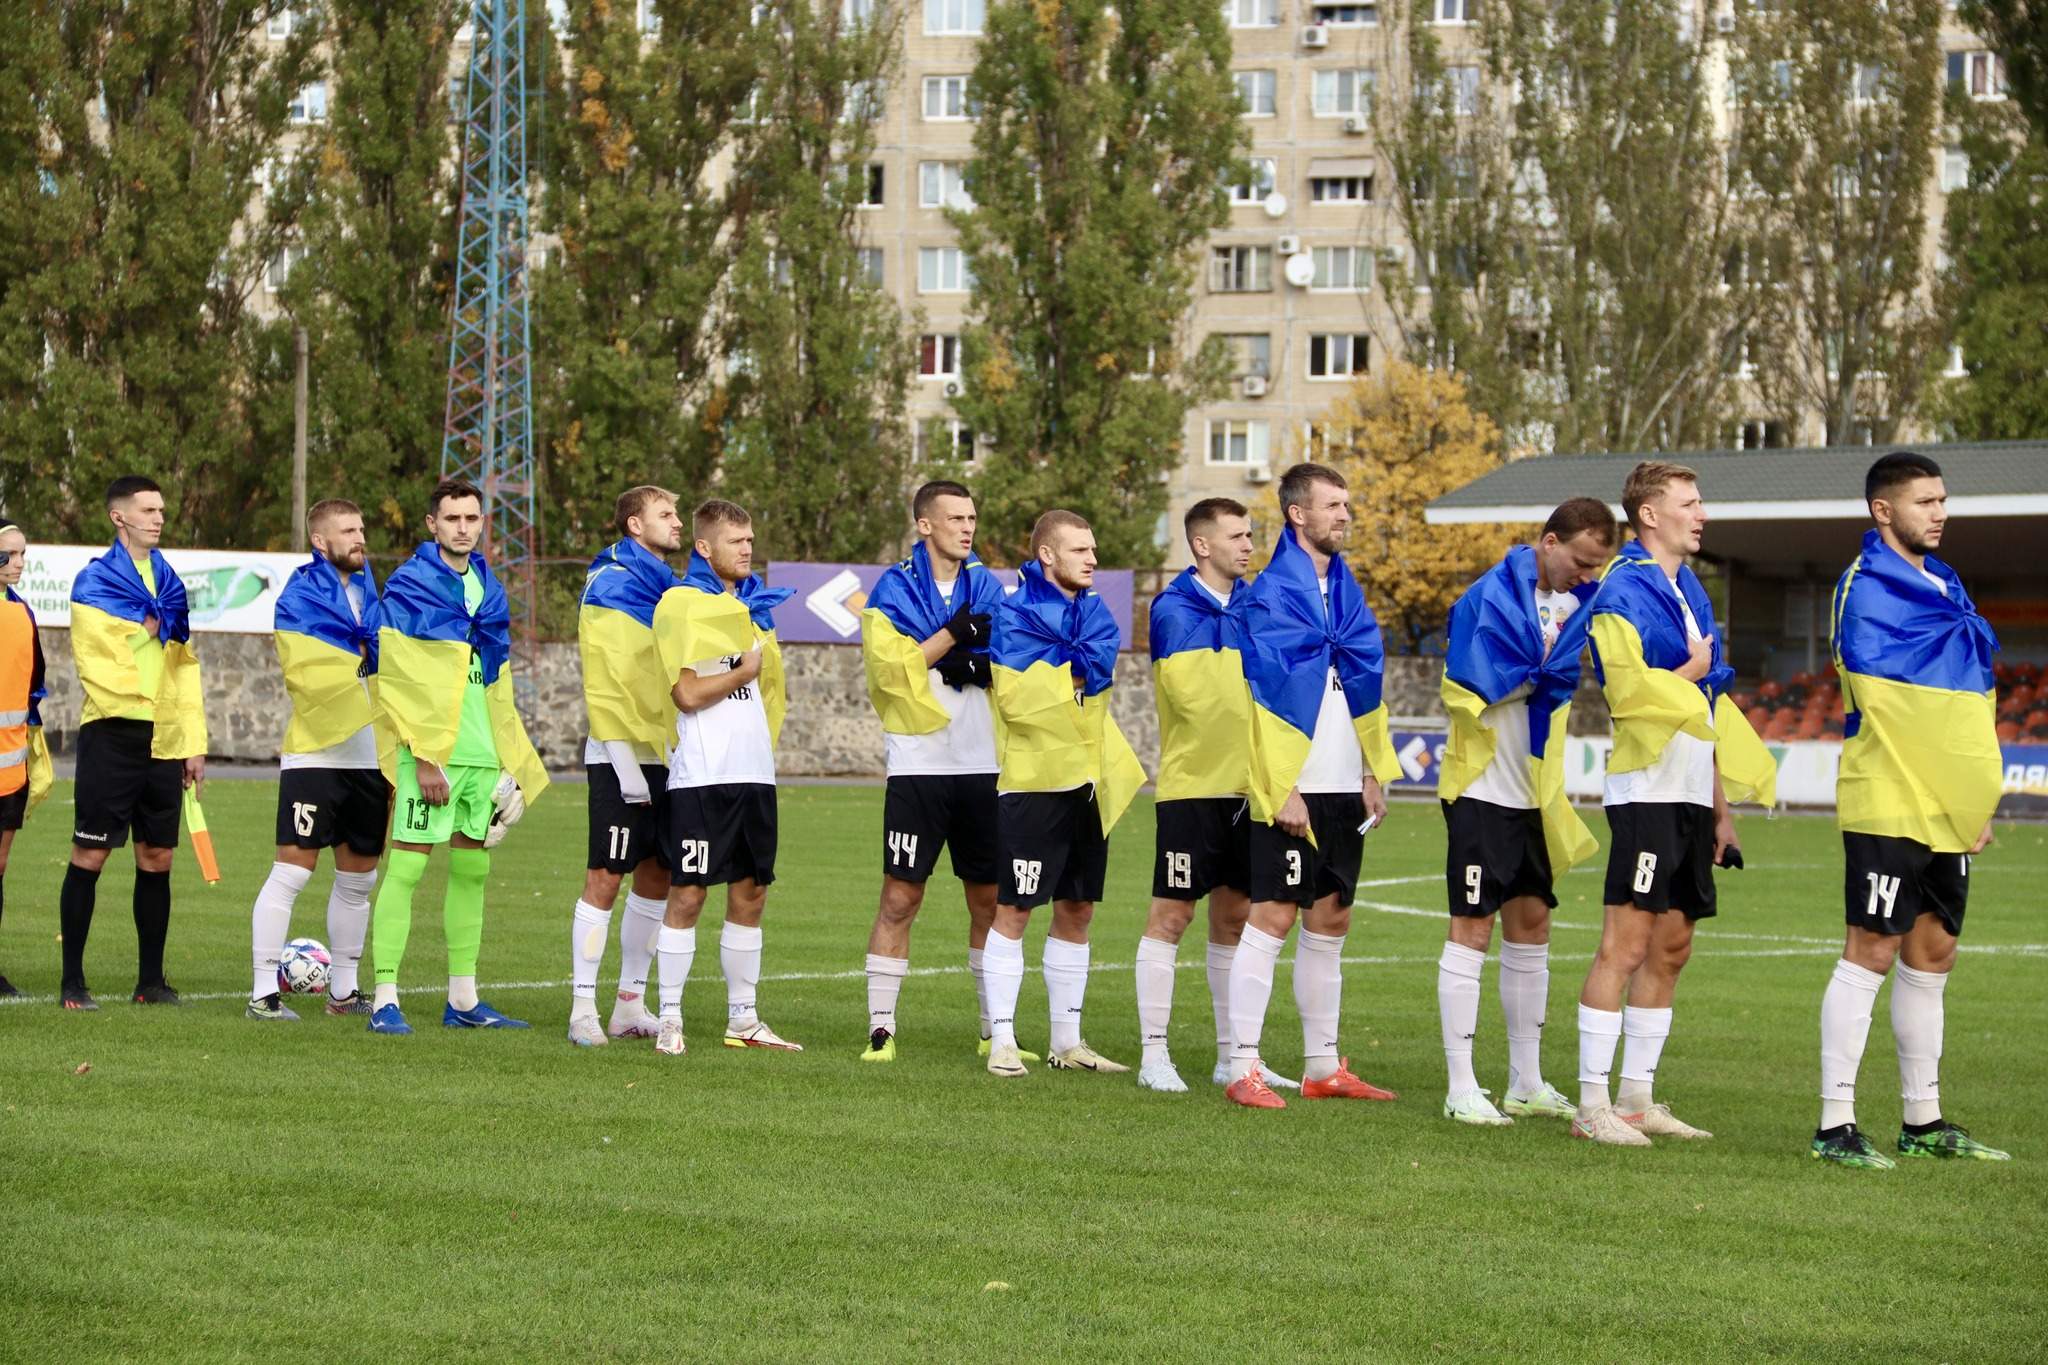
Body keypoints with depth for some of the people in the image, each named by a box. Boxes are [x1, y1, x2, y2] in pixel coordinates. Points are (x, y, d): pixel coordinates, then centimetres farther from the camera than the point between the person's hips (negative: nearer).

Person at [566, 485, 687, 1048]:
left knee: (657, 876, 10)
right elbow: (606, 685, -16)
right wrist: (626, 764, -20)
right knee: (605, 879, -6)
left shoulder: (667, 586, 15)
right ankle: (583, 1009, -2)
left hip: (665, 759, 8)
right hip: (622, 758, -8)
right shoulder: (613, 585, -11)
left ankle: (631, 1004, 18)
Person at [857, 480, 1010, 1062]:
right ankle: (881, 1029, 2)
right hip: (918, 767, -4)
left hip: (982, 766, 4)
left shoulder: (987, 587, 11)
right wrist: (958, 634, -16)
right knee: (899, 900, -4)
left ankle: (995, 1029, 17)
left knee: (990, 900, 8)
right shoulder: (895, 589, -1)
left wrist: (965, 666, -13)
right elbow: (891, 666, -13)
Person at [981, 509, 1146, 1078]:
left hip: (1087, 782, 7)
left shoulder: (1093, 609, 14)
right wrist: (1075, 668, -8)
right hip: (1033, 781, -7)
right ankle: (1002, 1041, 1)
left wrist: (1051, 669, -10)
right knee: (1013, 911, -4)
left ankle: (1066, 1042, 19)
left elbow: (1100, 663, 0)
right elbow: (1020, 696, -18)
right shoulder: (1014, 614, -8)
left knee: (1076, 912, 11)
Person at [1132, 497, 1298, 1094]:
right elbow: (1192, 692, -15)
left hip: (1247, 786, 6)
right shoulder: (1174, 609, -7)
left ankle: (1233, 1056, 18)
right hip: (1191, 786, -6)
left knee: (1235, 916, 11)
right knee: (1171, 915, -3)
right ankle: (1154, 1055, 1)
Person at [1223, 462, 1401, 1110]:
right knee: (1272, 919, -7)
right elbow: (1269, 695, -15)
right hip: (1292, 788, -8)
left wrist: (1374, 772, 12)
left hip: (1344, 788, 8)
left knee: (1330, 923, 11)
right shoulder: (1270, 594, -10)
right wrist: (1283, 790, -19)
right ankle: (1243, 1069, -5)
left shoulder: (1345, 589, 14)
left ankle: (1323, 1066, 18)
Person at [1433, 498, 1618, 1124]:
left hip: (1535, 791, 8)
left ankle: (1526, 1083, 19)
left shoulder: (1575, 599, 7)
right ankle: (1461, 1088, -2)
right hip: (1482, 789, -8)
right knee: (1473, 928, -5)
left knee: (1531, 922, 11)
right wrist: (1544, 672, -13)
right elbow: (1475, 690, -24)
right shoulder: (1493, 596, -16)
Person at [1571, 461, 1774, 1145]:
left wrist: (1721, 807, 20)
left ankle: (1636, 1097, 17)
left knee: (1670, 950, 10)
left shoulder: (1689, 592, 18)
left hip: (1693, 796, 9)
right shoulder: (1624, 591, -10)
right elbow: (1626, 688, -22)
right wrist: (1693, 671, -5)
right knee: (1625, 947, -10)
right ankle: (1592, 1105, -8)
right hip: (1647, 789, -9)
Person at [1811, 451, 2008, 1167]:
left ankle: (1923, 1122, 21)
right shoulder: (1868, 587, -12)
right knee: (1872, 953, -8)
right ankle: (1834, 1125, -5)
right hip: (1888, 806, -9)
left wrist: (1977, 799, 14)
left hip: (1948, 809, 9)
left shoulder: (1943, 584, 17)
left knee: (1932, 955, 12)